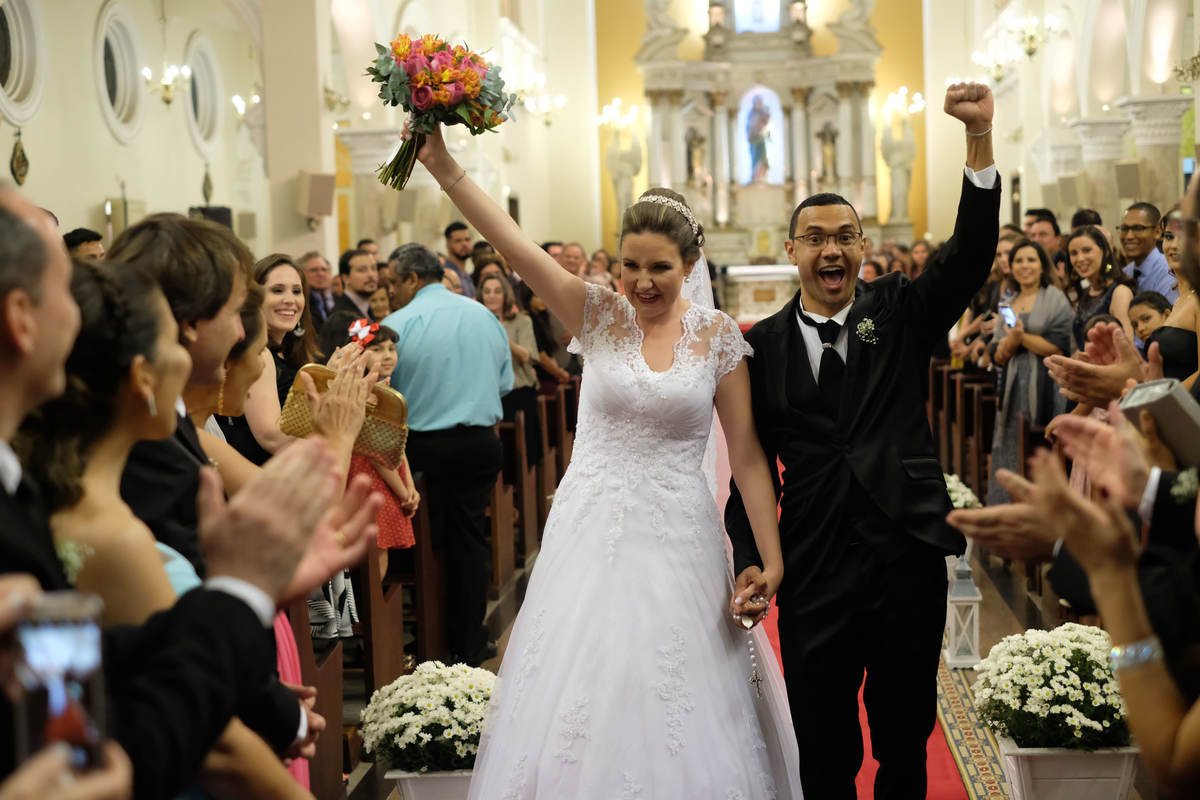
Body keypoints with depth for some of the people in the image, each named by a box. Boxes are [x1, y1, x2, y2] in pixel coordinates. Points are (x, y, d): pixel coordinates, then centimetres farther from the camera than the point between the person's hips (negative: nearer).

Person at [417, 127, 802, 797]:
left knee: (679, 720, 5)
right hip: (592, 534, 1)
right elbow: (512, 242, -14)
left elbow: (748, 454, -1)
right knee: (582, 703, 6)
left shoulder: (718, 336, -1)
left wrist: (772, 558, -6)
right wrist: (442, 164, -26)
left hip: (678, 541, 0)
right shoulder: (599, 314, -1)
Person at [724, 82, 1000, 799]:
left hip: (911, 558, 1)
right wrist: (749, 557, -5)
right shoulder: (762, 345, 3)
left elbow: (972, 253, -9)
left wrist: (980, 136, -20)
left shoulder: (901, 312, 4)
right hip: (813, 571, 0)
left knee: (906, 738, 14)